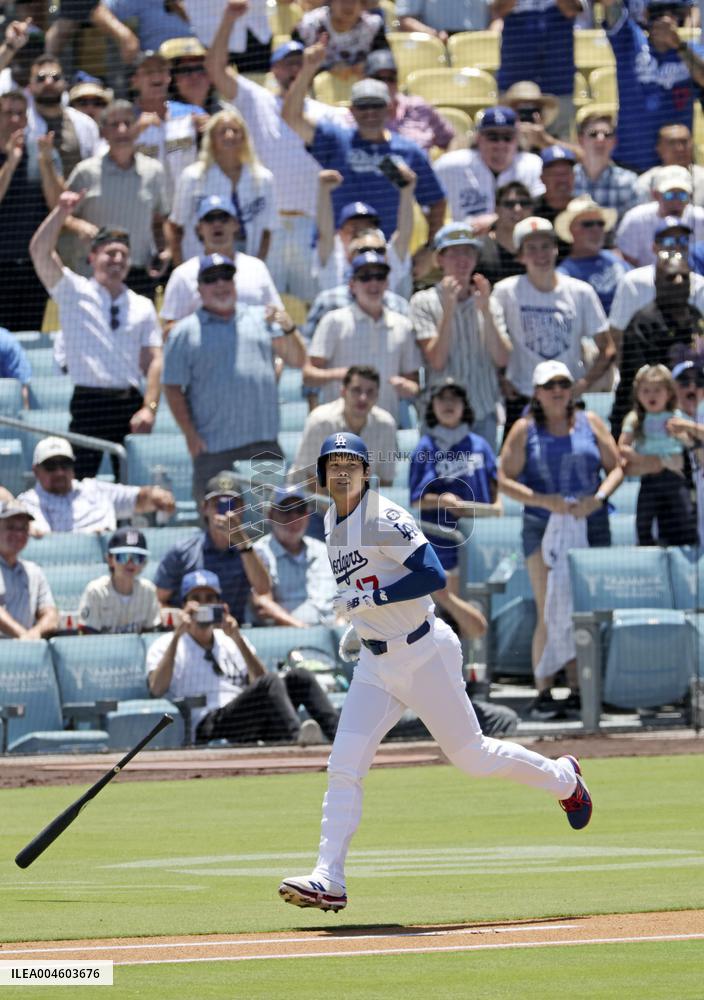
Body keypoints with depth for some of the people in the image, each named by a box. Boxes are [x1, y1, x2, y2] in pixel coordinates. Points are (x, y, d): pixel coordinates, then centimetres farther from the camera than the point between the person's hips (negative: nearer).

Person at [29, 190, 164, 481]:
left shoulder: (142, 306, 12)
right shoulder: (74, 293, 6)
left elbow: (154, 361, 6)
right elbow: (40, 252, -6)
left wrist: (149, 407, -7)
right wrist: (62, 212, -14)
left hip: (130, 402, 3)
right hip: (88, 401, -3)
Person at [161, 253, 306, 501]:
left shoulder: (261, 319, 16)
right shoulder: (185, 331, 5)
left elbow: (297, 360, 13)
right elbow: (172, 388, 1)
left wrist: (289, 329, -7)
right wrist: (190, 434, -9)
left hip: (265, 444, 3)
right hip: (214, 450, -3)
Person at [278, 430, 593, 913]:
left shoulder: (385, 519, -16)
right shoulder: (332, 524, 10)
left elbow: (434, 575, -26)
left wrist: (372, 597, -26)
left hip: (424, 655, -7)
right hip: (375, 665, 7)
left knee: (471, 755, 5)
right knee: (344, 766, -7)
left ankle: (563, 778, 31)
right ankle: (329, 880, -10)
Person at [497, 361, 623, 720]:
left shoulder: (589, 423, 9)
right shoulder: (525, 430, 3)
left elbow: (616, 468, 10)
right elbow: (505, 479, -1)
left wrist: (598, 498, -9)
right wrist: (544, 500, -15)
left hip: (590, 525, 3)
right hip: (543, 528, -3)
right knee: (549, 614, -10)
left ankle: (578, 690, 9)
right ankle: (543, 693, -9)